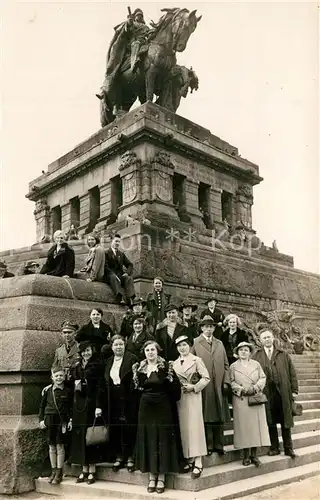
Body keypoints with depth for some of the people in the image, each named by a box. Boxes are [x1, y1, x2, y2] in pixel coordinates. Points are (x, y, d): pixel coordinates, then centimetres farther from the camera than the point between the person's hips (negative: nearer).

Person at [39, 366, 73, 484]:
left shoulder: (68, 391, -2)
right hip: (50, 420, 2)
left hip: (62, 420, -2)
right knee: (51, 446, 9)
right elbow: (42, 406, 10)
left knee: (60, 445, -1)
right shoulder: (47, 390, 2)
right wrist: (41, 420, 5)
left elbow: (71, 407, 3)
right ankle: (53, 471, 22)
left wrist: (71, 420, -5)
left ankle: (59, 473, 10)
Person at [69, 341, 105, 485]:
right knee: (80, 435, 6)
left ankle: (92, 470, 8)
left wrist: (98, 406, -16)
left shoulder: (97, 365, -4)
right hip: (78, 404, 5)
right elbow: (72, 386, 12)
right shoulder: (76, 367, 12)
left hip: (91, 403, -5)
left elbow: (100, 386, -9)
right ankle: (84, 470, 15)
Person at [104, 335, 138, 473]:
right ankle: (119, 456, 22)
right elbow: (106, 381, 15)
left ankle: (130, 457, 14)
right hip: (113, 399, 5)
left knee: (128, 427, 0)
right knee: (115, 428, 9)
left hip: (128, 399, -5)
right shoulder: (109, 361, 14)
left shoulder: (132, 358, -5)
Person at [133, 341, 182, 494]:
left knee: (163, 440, 2)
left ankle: (161, 477, 11)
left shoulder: (166, 366, -8)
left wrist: (171, 403, -7)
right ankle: (151, 477, 16)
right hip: (146, 408, 3)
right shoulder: (139, 368, 3)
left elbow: (175, 387, -9)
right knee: (148, 440, 7)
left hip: (163, 408, -3)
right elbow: (136, 388, 10)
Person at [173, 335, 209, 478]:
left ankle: (198, 463, -7)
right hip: (179, 398, 5)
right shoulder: (175, 363, 13)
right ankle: (189, 460, 14)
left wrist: (194, 387, -15)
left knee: (194, 427, -8)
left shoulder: (196, 360, -2)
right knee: (183, 428, 5)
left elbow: (206, 378, -7)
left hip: (193, 396, -5)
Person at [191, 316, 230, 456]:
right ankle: (208, 446, 11)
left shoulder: (219, 343, 16)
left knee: (219, 416, 8)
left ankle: (218, 445, 17)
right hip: (204, 386, -4)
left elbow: (225, 364, 14)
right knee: (206, 417, 1)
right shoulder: (195, 343, 1)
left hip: (219, 385, 4)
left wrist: (226, 381, 3)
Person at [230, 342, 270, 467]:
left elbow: (263, 378, 5)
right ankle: (246, 455, 7)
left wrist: (255, 388, -11)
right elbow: (231, 382, 0)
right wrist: (241, 389, -14)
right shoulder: (233, 366, 5)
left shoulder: (256, 364, 10)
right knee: (243, 426, -1)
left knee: (256, 425, 1)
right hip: (240, 400, -2)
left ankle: (254, 455, 8)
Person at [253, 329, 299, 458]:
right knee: (271, 422, 9)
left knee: (285, 421, 9)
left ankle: (288, 448, 21)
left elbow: (292, 373, 5)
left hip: (283, 392, 1)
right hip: (267, 393, 0)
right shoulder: (256, 356, 2)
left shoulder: (283, 354, 6)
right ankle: (274, 447, 22)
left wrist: (294, 390, 0)